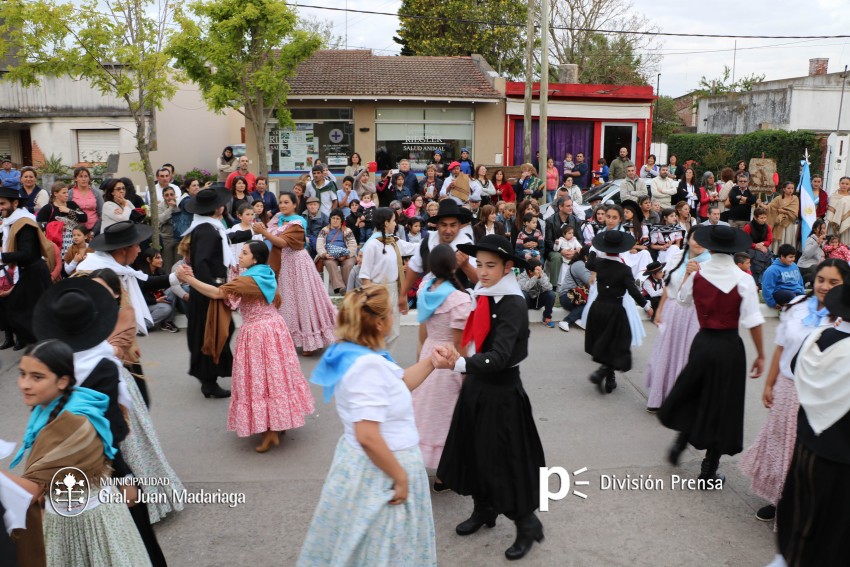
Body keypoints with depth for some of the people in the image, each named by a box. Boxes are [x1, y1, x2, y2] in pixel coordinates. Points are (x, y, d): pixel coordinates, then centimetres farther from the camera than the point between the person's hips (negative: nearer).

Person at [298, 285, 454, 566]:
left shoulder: (355, 354, 2)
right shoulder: (368, 365, -29)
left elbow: (399, 383, 16)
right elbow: (368, 437, -32)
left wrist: (430, 362, 4)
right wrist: (400, 477, -21)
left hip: (366, 463, 9)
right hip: (379, 471, -9)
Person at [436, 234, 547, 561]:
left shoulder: (513, 304, -21)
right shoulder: (484, 296, 2)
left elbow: (499, 356, -31)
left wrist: (461, 364, -43)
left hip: (502, 391, -8)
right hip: (478, 385, 8)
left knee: (504, 458, 2)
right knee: (474, 449, 17)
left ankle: (527, 524, 21)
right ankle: (483, 510, 37)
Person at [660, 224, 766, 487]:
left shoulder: (697, 273, -6)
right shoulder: (744, 280, -15)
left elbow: (684, 297, 14)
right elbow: (753, 322, -14)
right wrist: (760, 355, -5)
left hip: (703, 342, 2)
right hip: (730, 347, -2)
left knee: (694, 395, 27)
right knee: (721, 405, 10)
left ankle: (679, 444, 31)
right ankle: (708, 474, 19)